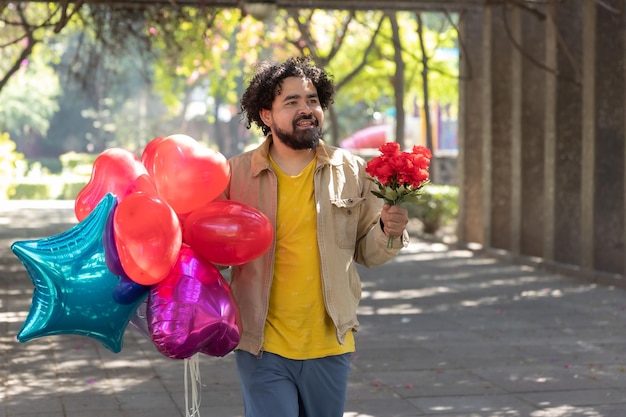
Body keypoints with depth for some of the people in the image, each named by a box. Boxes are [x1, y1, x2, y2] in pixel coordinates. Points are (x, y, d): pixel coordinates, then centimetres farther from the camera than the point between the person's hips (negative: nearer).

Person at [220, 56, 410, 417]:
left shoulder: (351, 171, 2)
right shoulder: (237, 174, -3)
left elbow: (367, 252, 8)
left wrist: (389, 231, -13)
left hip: (330, 346, 2)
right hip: (263, 347, -2)